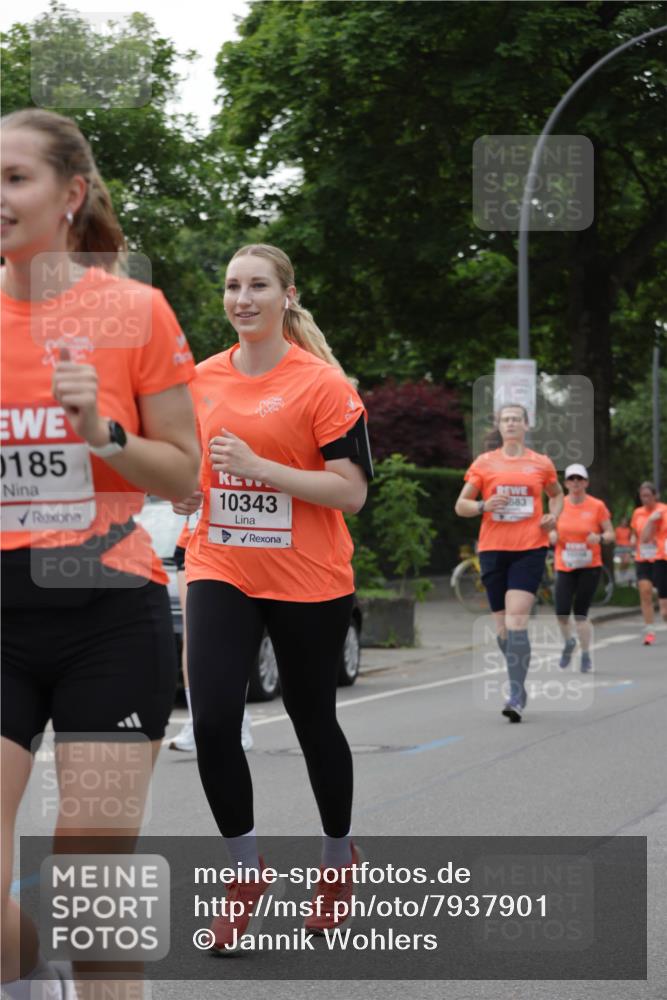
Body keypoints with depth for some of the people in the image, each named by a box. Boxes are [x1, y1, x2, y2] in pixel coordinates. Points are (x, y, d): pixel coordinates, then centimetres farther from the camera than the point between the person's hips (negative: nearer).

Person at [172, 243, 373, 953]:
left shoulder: (323, 383, -10)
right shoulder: (202, 379, 5)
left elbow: (351, 490, -16)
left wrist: (258, 465, -22)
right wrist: (182, 486, 2)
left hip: (309, 585, -3)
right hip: (220, 574, 3)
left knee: (313, 721, 11)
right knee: (212, 720, -11)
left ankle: (338, 856, 36)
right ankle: (246, 869, 7)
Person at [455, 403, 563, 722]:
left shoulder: (541, 464, 7)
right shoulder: (485, 462, 7)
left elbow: (557, 494, 25)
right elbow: (460, 505, 9)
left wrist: (553, 516, 4)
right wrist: (484, 506, -12)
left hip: (530, 549, -2)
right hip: (493, 549, 2)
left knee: (516, 619, -17)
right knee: (502, 624, 7)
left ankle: (516, 697, -19)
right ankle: (519, 687, 26)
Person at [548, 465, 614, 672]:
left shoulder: (597, 506, -4)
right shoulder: (559, 505, 3)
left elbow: (610, 534, 2)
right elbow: (552, 531, 15)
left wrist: (600, 538, -19)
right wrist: (552, 535, -8)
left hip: (590, 566, -2)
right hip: (564, 566, 2)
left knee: (581, 612, -4)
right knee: (561, 611, -9)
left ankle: (586, 656, 11)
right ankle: (569, 642, 23)